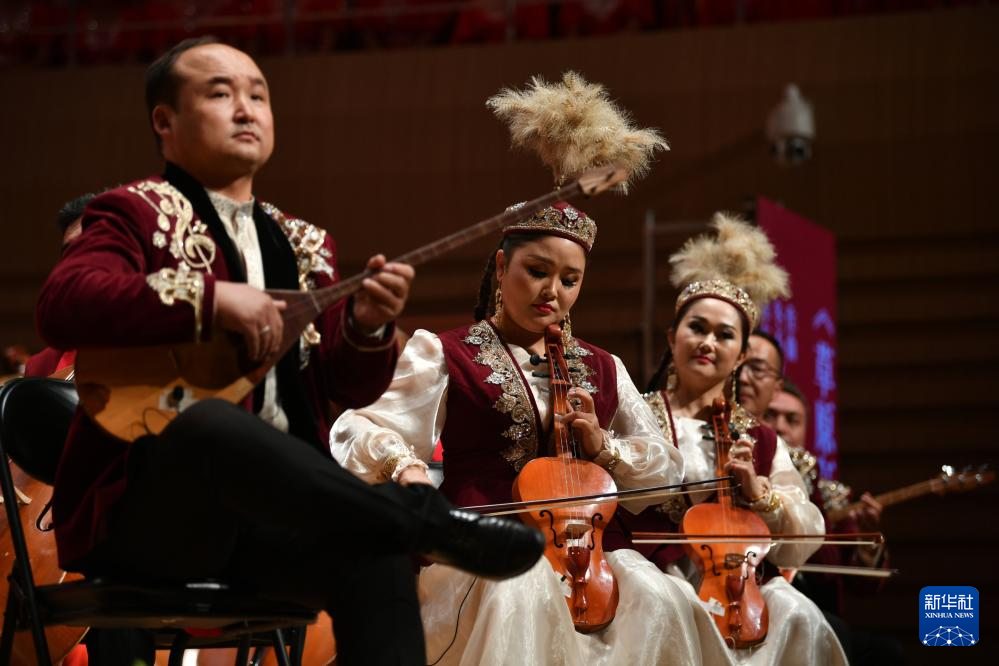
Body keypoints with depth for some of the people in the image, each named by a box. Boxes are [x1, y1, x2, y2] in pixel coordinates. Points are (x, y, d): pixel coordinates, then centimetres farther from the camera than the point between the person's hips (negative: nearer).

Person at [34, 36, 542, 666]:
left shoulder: (304, 245, 20)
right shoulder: (137, 213, 4)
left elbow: (350, 388, 14)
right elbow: (61, 305, -16)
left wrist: (368, 326, -9)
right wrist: (208, 297, -25)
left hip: (271, 510, 5)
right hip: (142, 508, -5)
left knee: (377, 553, -29)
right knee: (211, 423, -39)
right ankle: (426, 518, -32)